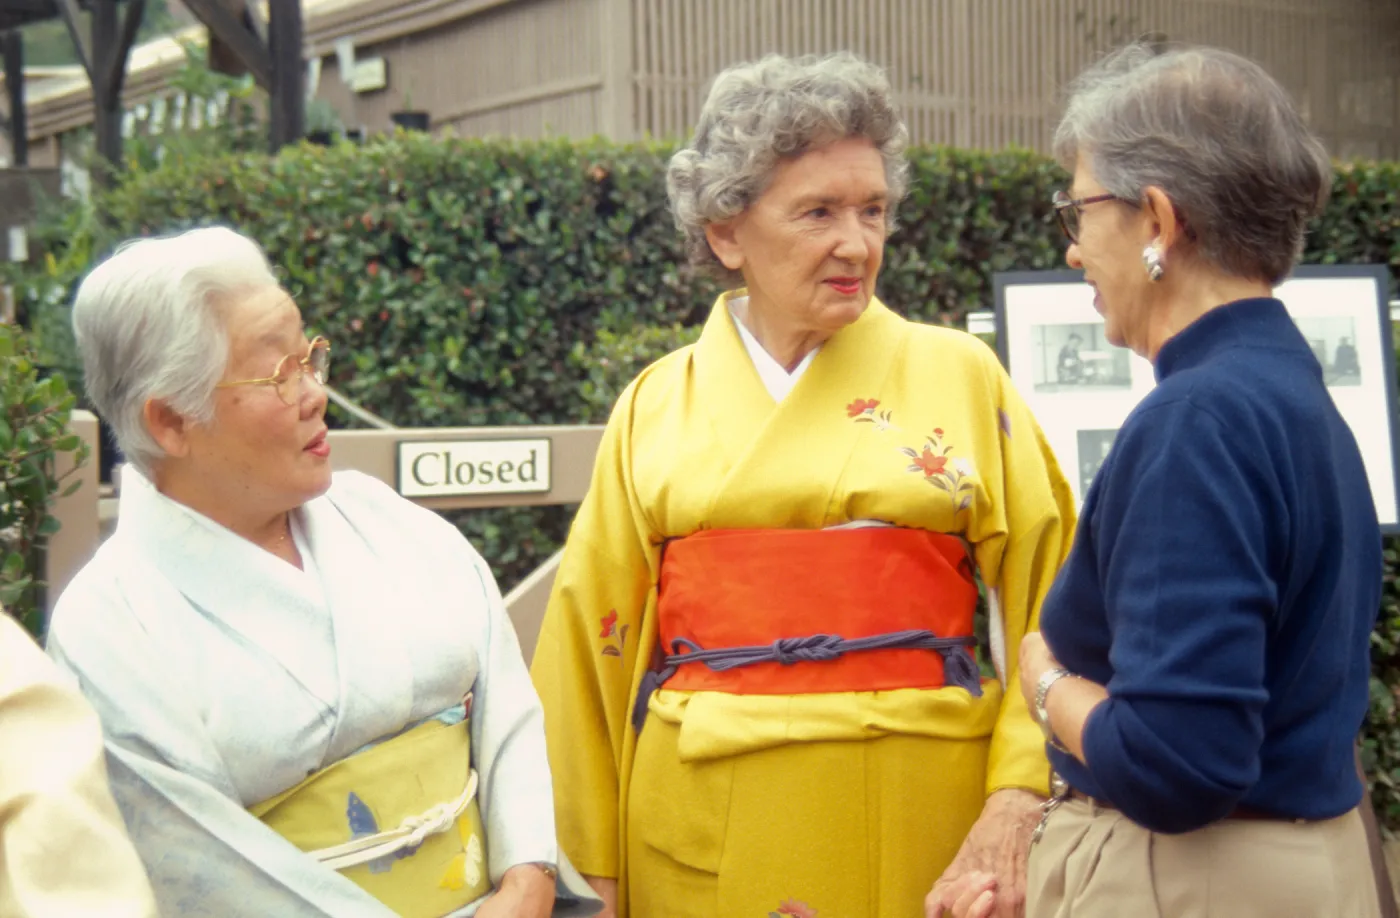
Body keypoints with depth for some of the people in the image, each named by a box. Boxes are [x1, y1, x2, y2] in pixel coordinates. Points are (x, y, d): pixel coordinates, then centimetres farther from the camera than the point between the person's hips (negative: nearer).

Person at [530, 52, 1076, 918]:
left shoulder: (959, 376, 1)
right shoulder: (655, 406, 4)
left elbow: (1044, 607, -3)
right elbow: (599, 638, 7)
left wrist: (1017, 800, -15)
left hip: (919, 816, -1)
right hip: (705, 828, 1)